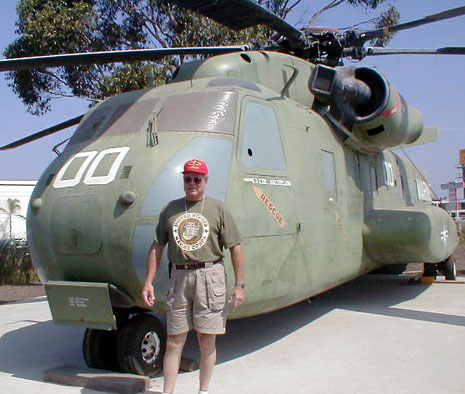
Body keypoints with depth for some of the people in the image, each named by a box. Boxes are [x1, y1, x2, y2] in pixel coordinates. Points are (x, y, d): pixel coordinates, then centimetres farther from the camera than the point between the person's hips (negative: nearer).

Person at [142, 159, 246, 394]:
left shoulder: (218, 209, 4)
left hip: (209, 277, -2)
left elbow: (236, 248, 1)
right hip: (179, 277, 2)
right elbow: (157, 247, 14)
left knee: (207, 341, 5)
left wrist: (240, 285, -5)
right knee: (174, 342, 5)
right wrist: (148, 282, 7)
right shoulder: (170, 209, 13)